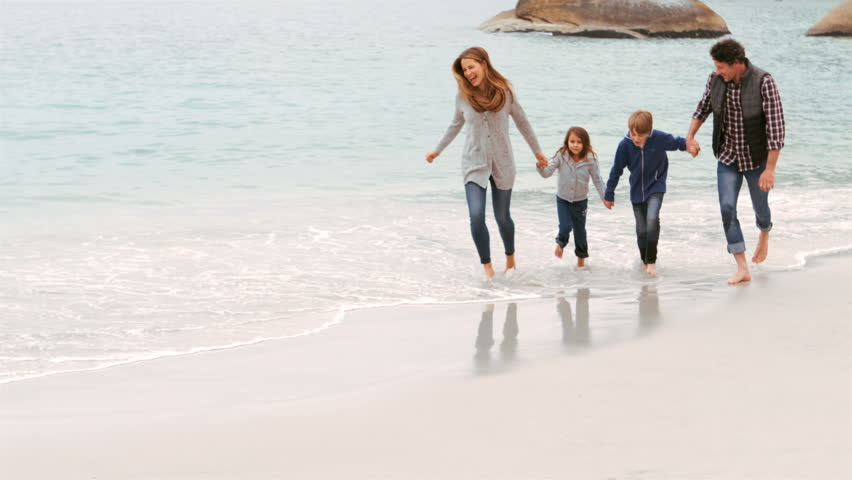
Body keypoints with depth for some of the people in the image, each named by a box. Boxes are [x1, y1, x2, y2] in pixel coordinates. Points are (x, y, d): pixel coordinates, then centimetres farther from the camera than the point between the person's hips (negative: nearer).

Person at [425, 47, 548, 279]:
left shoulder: (504, 91, -6)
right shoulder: (463, 96, -3)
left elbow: (522, 122, 7)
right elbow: (456, 125, 15)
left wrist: (537, 151, 15)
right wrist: (437, 150, 22)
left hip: (502, 163, 0)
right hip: (474, 163, 0)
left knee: (502, 217, 10)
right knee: (477, 216, -15)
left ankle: (510, 258, 36)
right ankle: (487, 268, -5)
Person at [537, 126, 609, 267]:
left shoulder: (590, 159, -17)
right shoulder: (561, 156, -18)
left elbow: (597, 180, -7)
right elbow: (547, 173, -21)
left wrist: (605, 198, -6)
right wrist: (541, 167, -43)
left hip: (580, 201, 1)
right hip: (563, 199, -1)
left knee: (580, 230, 12)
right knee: (565, 226, -13)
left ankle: (581, 257, 33)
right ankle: (561, 243, 22)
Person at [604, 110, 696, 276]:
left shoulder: (659, 138, -19)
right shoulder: (625, 145, -16)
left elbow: (676, 142, 1)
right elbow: (616, 170, -4)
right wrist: (609, 195, 3)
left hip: (655, 188, -2)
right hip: (637, 192, 2)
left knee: (652, 219, -24)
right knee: (642, 230, 3)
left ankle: (651, 261, -11)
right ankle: (644, 261, 28)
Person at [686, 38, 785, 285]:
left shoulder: (764, 82, -24)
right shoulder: (715, 80, -9)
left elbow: (776, 127, -24)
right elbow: (703, 108, 13)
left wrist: (770, 169, -26)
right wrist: (690, 137, 0)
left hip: (757, 159, -3)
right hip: (728, 157, 3)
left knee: (760, 207, 16)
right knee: (727, 208, -11)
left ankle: (764, 234, 52)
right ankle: (742, 269, -8)